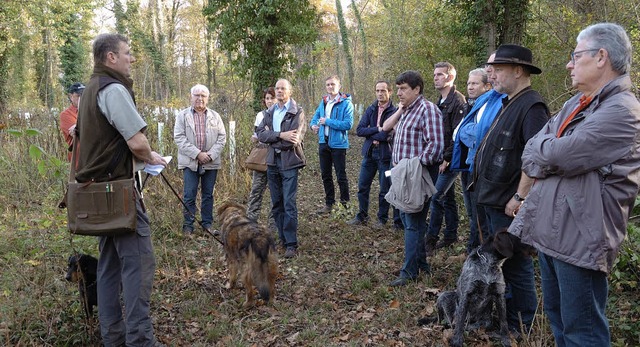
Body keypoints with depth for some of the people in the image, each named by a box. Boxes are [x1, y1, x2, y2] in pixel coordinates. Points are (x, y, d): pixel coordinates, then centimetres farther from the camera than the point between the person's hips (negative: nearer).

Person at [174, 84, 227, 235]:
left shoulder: (215, 116, 11)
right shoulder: (183, 115, 4)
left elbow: (222, 137, 6)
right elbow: (179, 138, -4)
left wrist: (211, 154, -8)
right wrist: (197, 154, -13)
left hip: (211, 162, 2)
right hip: (190, 161, -2)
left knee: (208, 194, 8)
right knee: (189, 195, -3)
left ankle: (207, 224, 17)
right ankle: (188, 226, 5)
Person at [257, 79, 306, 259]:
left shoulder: (297, 112, -5)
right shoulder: (269, 112, 13)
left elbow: (294, 139, -17)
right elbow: (261, 134, -1)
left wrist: (271, 137, -8)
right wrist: (280, 135, -16)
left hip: (289, 163, -6)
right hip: (272, 162, 6)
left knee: (289, 204, -10)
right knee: (276, 204, 11)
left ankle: (292, 244, -5)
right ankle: (282, 238, 22)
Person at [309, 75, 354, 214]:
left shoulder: (346, 103, -11)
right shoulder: (324, 101, 10)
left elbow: (348, 124, -20)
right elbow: (316, 115, 23)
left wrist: (327, 121, -18)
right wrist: (313, 124, 0)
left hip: (338, 144, -7)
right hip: (324, 142, 7)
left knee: (341, 176, 1)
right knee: (325, 175, 13)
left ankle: (345, 204, 12)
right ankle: (329, 203, 25)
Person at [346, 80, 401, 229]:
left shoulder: (395, 111, -11)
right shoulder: (371, 109, 6)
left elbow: (390, 134, -20)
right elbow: (359, 130, -2)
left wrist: (371, 134, -8)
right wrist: (377, 130, -14)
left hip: (386, 155, -5)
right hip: (369, 153, 5)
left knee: (385, 189, 7)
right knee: (362, 187, 11)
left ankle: (382, 218, 24)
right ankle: (362, 216, 26)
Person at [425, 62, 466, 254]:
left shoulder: (458, 101, -13)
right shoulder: (440, 102, 15)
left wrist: (446, 158, -19)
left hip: (450, 160, -9)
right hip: (440, 159, 9)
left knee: (436, 198, -10)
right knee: (448, 198, 15)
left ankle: (431, 238, -2)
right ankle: (450, 235, 25)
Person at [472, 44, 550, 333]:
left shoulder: (531, 107, -18)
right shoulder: (509, 104, 14)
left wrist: (519, 198, -24)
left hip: (510, 205, -10)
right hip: (494, 201, 10)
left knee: (515, 265, 4)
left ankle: (521, 325, 21)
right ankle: (504, 315, 36)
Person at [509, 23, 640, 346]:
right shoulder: (574, 104, 14)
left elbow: (561, 154, -23)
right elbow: (530, 155, 11)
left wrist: (540, 146, -2)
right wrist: (546, 163, -10)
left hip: (578, 238, -9)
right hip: (549, 229, 9)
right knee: (557, 316, 22)